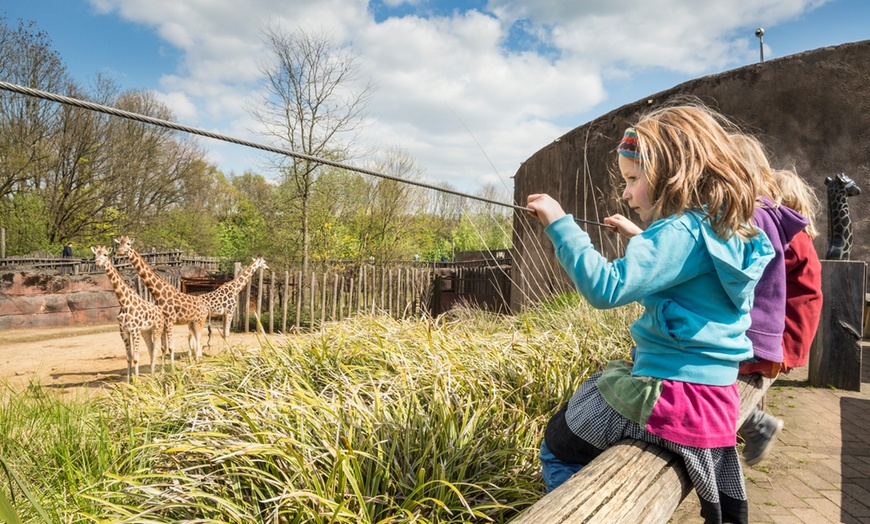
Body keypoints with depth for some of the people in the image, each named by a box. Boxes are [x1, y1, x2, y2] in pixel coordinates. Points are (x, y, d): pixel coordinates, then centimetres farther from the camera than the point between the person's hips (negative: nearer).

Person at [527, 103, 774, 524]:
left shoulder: (680, 232, -20)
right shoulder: (724, 232, 9)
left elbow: (606, 288, -29)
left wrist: (560, 224, -25)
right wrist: (639, 238, 24)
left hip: (674, 397, -9)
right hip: (716, 398, 9)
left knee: (558, 448, 7)